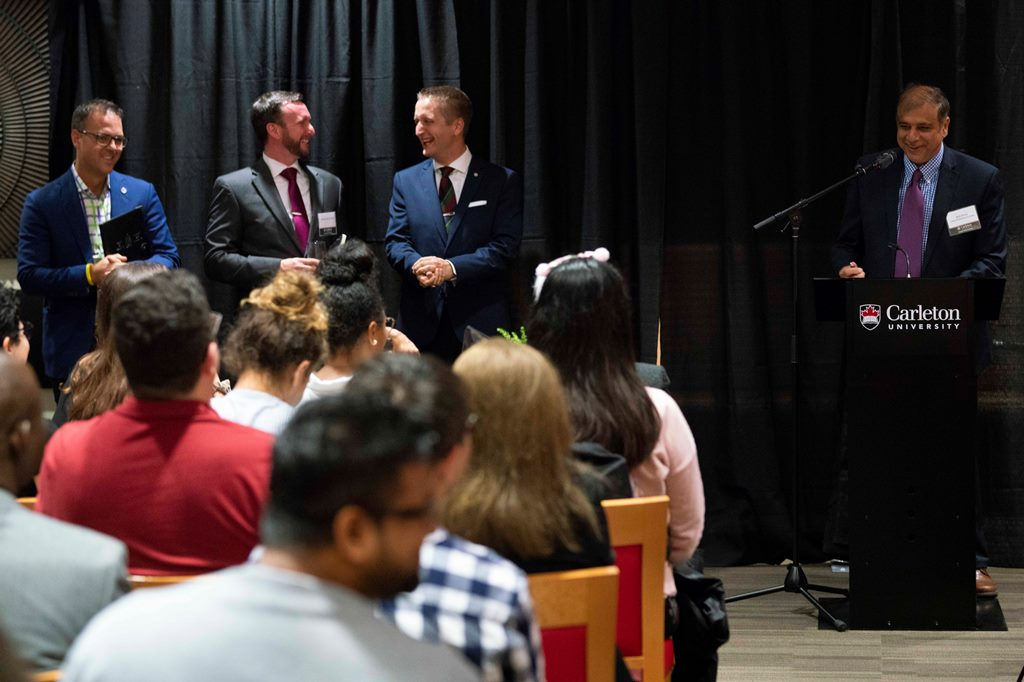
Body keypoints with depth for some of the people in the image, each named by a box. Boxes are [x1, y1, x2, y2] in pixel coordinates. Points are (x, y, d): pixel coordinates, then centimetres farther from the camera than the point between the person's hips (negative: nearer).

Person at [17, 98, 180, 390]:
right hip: (73, 351, -2)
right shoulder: (42, 202, -1)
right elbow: (29, 276, -5)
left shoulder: (142, 193, 7)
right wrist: (89, 275, -19)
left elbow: (169, 258, 7)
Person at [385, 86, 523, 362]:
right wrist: (416, 265, -17)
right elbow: (395, 241, 6)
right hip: (421, 320, 2)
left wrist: (452, 268, -17)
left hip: (480, 321, -2)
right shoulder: (406, 181, 12)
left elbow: (505, 247, -5)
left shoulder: (503, 181, 3)